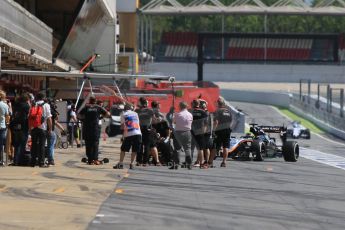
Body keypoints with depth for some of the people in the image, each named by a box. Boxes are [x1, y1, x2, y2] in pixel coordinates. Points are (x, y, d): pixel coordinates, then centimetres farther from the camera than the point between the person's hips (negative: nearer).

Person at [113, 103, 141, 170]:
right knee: (134, 150, 10)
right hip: (138, 133, 2)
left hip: (128, 134, -2)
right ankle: (131, 164, 5)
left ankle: (120, 163, 3)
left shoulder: (123, 114, 6)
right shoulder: (135, 114, 17)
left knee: (123, 149, 8)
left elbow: (122, 126, 4)